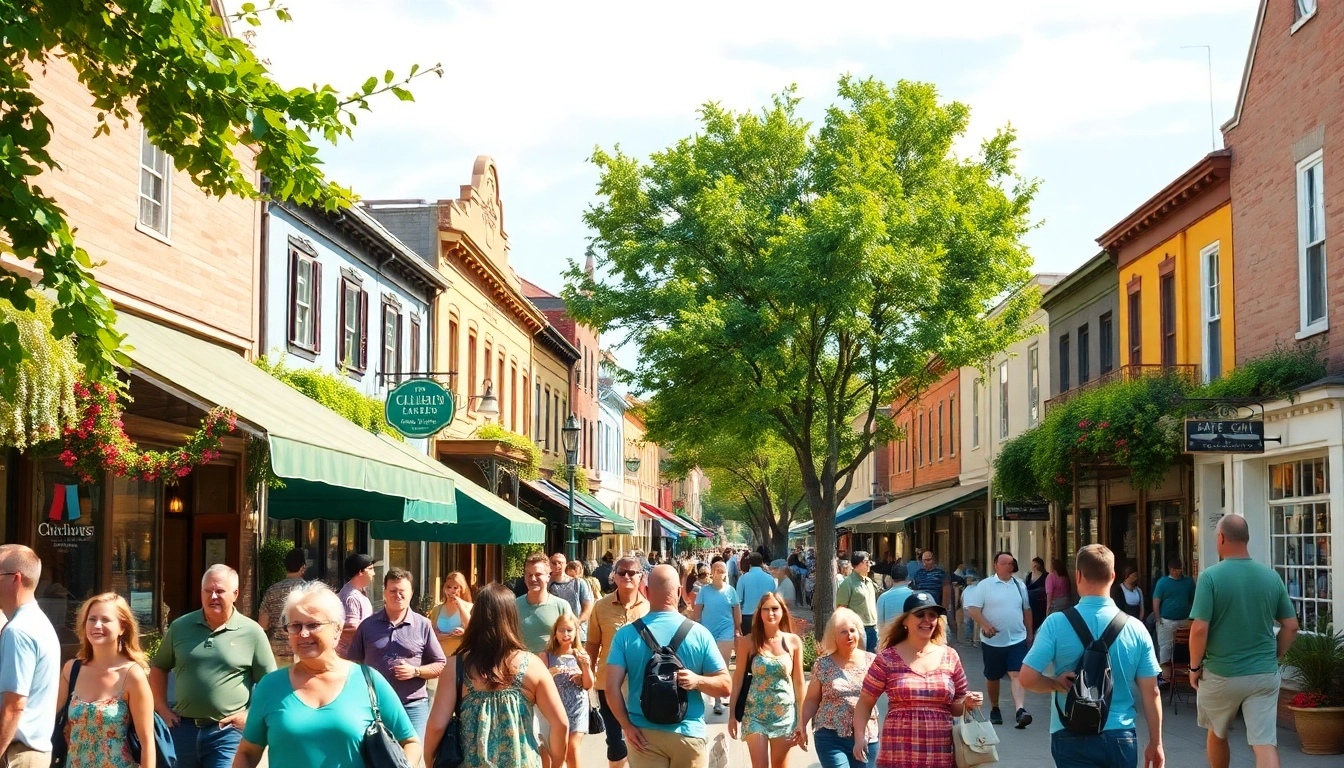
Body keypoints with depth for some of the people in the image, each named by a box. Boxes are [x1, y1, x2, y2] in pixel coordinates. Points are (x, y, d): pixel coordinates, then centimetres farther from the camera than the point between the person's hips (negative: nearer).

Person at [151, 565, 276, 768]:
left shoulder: (252, 632, -4)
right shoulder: (180, 627, 5)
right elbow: (159, 668, 16)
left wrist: (249, 715, -8)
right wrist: (162, 708, 8)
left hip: (227, 732, -3)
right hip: (183, 728, 3)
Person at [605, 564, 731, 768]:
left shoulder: (626, 634, -4)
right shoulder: (699, 633, -2)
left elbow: (612, 687, -10)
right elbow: (725, 686, -2)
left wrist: (627, 725, -5)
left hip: (643, 734, 0)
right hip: (688, 734, 1)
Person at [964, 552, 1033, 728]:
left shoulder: (1019, 585, 9)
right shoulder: (985, 585, -4)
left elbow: (1027, 610, 18)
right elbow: (972, 608, -9)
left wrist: (1029, 634, 19)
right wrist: (985, 625, -21)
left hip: (1017, 639, 2)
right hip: (993, 640, -1)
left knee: (1016, 674, -13)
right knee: (993, 677, 11)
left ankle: (1020, 710, -24)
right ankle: (994, 709, 28)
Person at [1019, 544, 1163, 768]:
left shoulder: (1057, 623, -10)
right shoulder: (1135, 629, -3)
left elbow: (1027, 678, -14)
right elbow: (1151, 692, 1)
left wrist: (1057, 684, 4)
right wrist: (1155, 743, 10)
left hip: (1073, 739, -2)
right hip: (1121, 738, 2)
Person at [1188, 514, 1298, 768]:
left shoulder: (1211, 576, -13)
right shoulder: (1271, 577, 1)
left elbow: (1199, 629, -17)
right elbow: (1291, 627, 5)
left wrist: (1195, 666, -3)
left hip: (1221, 675, -2)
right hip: (1265, 675, 2)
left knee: (1217, 734, 22)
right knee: (1265, 744, -2)